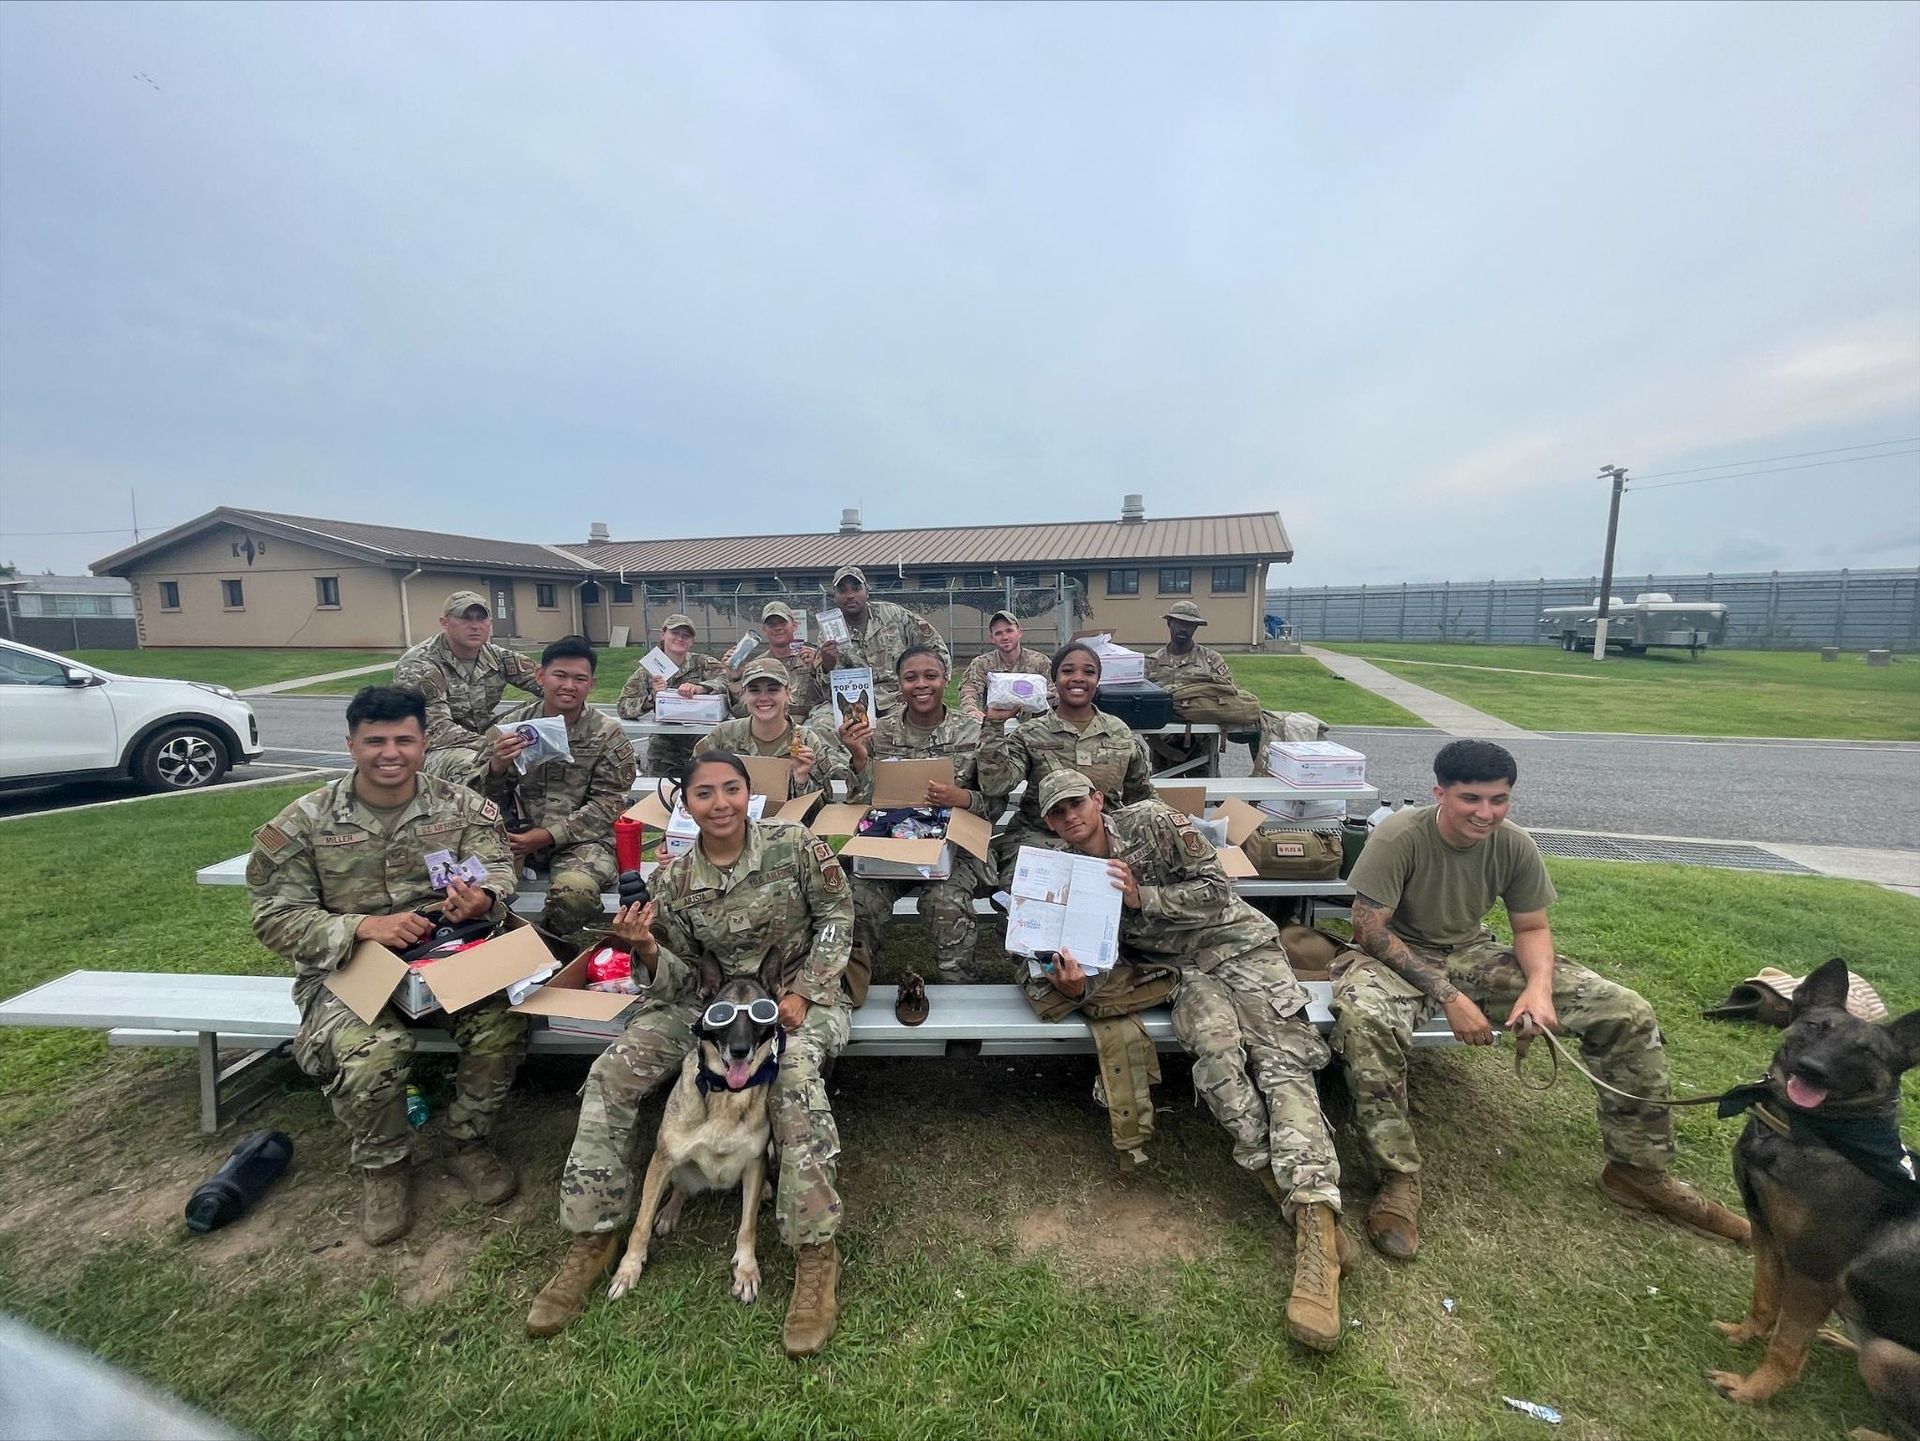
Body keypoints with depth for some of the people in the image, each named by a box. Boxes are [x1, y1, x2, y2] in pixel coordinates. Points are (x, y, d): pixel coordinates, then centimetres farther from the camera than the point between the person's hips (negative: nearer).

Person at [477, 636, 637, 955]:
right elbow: (489, 800, 5)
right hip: (520, 832, 3)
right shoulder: (513, 723, 5)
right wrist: (497, 766, -18)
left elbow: (607, 805, -6)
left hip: (582, 839, -3)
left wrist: (548, 835, -17)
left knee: (574, 891, -34)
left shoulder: (608, 734, -3)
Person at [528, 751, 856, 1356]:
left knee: (793, 1077, -34)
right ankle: (593, 1234, 6)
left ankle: (815, 1254, -19)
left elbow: (835, 911, -6)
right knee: (612, 1073, -13)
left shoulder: (792, 844, -13)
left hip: (798, 993, -4)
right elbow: (680, 978, 0)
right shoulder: (673, 879, -5)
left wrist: (802, 991, -14)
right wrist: (645, 948, -23)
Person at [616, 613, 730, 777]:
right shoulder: (647, 670, 5)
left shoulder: (704, 663, 2)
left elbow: (727, 679, -18)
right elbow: (623, 708, -3)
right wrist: (651, 697, -20)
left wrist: (699, 687, -34)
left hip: (701, 748, -1)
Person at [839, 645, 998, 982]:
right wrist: (859, 758, -14)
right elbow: (863, 802, 3)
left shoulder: (972, 733, -1)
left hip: (952, 845, -1)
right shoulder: (879, 733, 4)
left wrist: (963, 798, -21)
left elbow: (995, 805, 1)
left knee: (947, 903, -30)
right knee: (861, 900, -25)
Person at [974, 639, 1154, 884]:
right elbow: (995, 785, -13)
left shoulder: (1120, 734, 9)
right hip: (1037, 837, -2)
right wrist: (994, 724, -16)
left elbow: (1142, 798, 21)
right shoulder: (1031, 733, 2)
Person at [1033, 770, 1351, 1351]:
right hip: (1188, 970, 2)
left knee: (1282, 1062, -20)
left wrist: (1144, 896, -17)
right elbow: (1101, 957, -1)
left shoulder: (1150, 820, -6)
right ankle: (1285, 1184, -21)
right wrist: (1078, 983, -24)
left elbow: (1216, 887, -7)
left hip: (1240, 942, -2)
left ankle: (1317, 1225, -28)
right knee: (1214, 1042, -29)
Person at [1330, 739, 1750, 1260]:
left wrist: (1540, 985, -19)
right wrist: (1448, 997, -25)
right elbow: (1370, 930, -22)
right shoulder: (1399, 837, -25)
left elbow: (1532, 928, 3)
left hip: (1471, 952, 6)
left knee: (1627, 1012, -5)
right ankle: (1399, 1178, -22)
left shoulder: (1515, 846, -9)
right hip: (1395, 955, -5)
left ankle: (1637, 1169, 15)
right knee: (1364, 1020, -41)